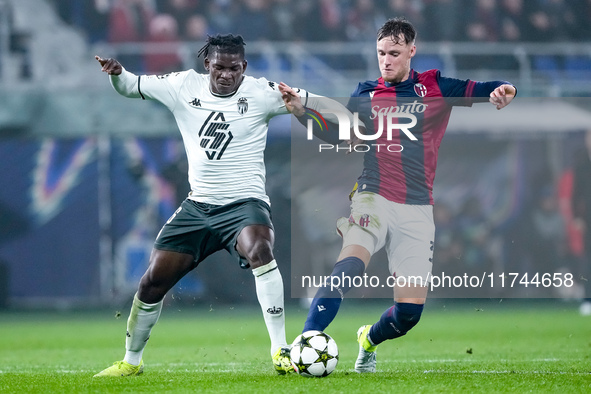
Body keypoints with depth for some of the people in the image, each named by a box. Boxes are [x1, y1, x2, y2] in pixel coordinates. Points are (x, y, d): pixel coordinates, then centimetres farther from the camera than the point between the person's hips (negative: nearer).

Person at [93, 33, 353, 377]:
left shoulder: (259, 92, -7)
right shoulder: (184, 87, 3)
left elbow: (314, 103, -12)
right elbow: (130, 86, 10)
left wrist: (299, 105, -35)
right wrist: (116, 72, -13)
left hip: (244, 203, -4)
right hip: (198, 206, 4)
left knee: (259, 250, -36)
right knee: (153, 282, 3)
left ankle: (280, 350, -33)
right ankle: (131, 361, 25)